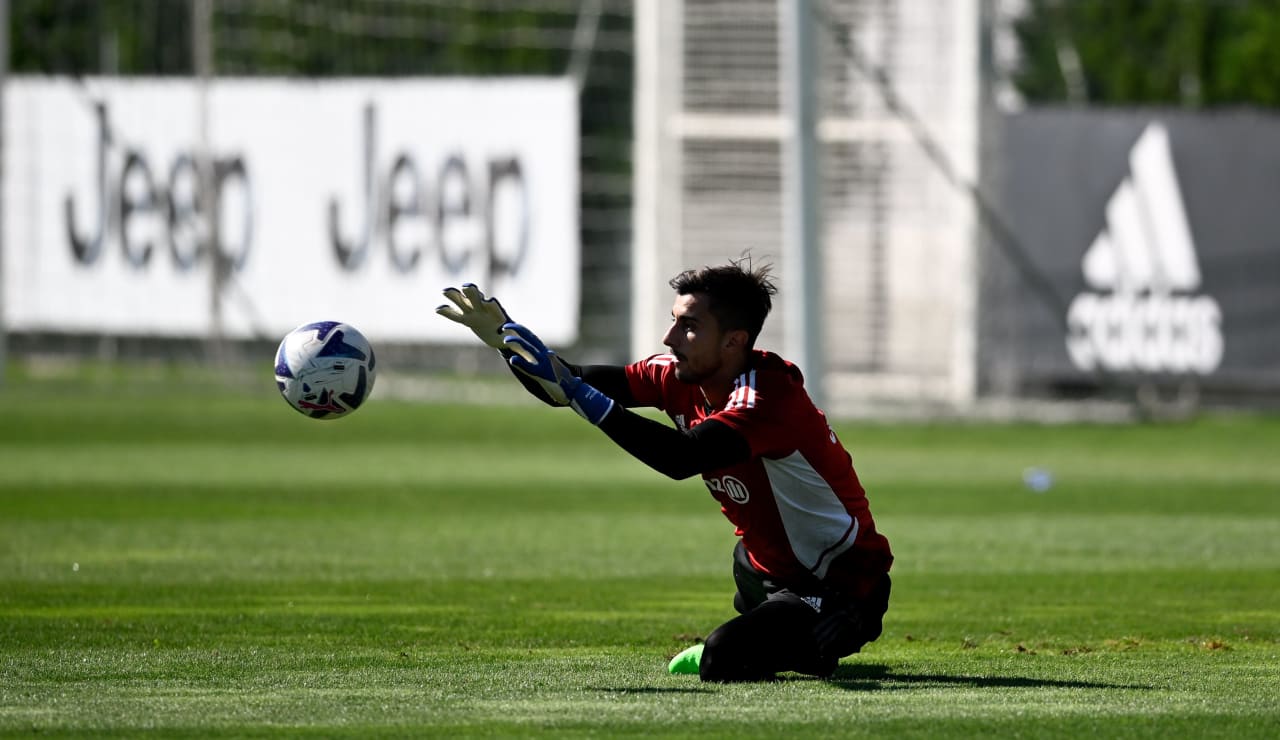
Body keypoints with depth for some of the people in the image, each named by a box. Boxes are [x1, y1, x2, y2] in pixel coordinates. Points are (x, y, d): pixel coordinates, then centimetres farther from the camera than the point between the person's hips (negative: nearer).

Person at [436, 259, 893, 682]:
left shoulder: (768, 395, -30)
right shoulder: (681, 376, -4)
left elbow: (681, 458, -46)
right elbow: (570, 387, -3)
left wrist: (577, 393, -48)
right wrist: (501, 338, -18)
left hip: (844, 588, -10)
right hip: (774, 569, 10)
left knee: (723, 663, -25)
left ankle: (821, 649, -1)